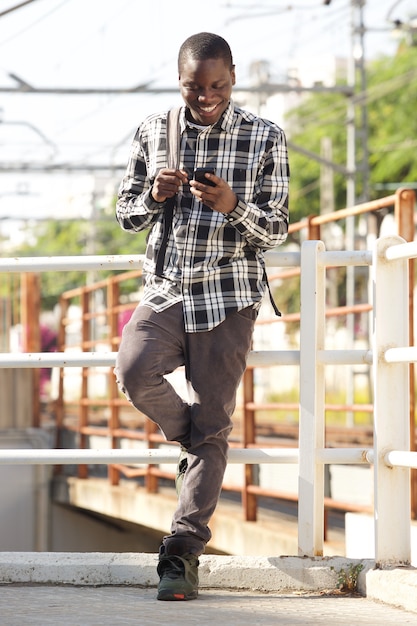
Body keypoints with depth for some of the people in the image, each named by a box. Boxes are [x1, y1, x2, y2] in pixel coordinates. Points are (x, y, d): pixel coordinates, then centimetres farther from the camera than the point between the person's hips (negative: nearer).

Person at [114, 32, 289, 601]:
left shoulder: (264, 138, -1)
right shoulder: (154, 131, 6)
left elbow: (277, 232, -1)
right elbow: (125, 212, 12)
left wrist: (234, 206, -22)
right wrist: (154, 196, -11)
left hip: (229, 298, -2)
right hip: (165, 291, 2)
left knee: (212, 424, -4)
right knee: (134, 371, -25)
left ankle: (184, 553, 1)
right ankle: (194, 439, 6)